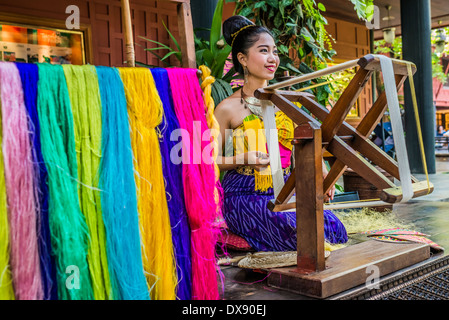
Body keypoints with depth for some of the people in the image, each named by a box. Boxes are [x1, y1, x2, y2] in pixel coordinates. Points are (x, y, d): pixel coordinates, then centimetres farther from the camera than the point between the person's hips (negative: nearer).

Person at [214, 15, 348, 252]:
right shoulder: (228, 108, -5)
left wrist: (322, 175, 2)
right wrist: (242, 159, -18)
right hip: (244, 195, -5)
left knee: (331, 224, -17)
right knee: (298, 231, -25)